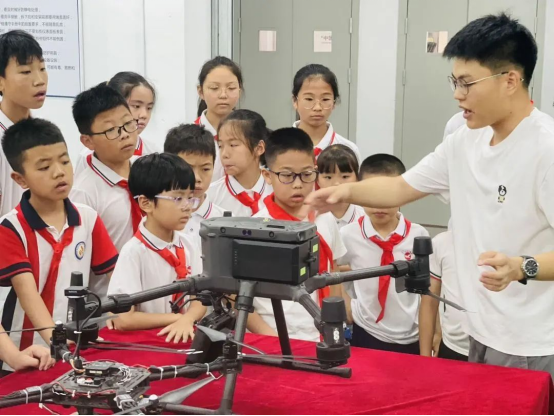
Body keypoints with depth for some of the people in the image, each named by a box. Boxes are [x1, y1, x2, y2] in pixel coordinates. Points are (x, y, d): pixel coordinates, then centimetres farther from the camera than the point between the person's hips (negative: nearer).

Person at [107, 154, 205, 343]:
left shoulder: (188, 245, 4)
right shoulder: (133, 252, -12)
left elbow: (200, 299, 3)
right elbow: (123, 320, -16)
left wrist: (186, 320, -16)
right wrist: (177, 317, -10)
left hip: (184, 335, 4)